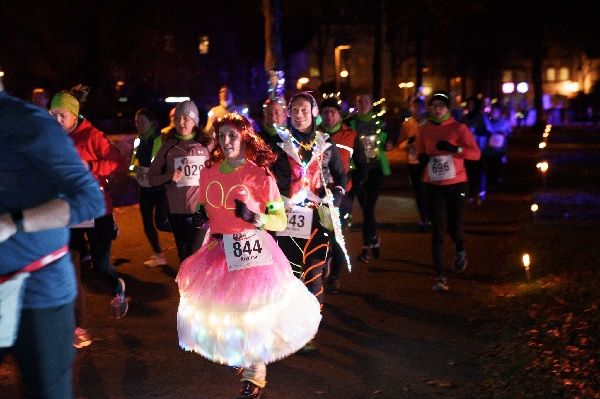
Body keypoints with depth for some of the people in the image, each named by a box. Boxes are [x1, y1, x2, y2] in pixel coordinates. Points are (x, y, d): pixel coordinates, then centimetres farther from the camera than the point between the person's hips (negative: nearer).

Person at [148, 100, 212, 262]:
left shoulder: (207, 144, 1)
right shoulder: (168, 146, 6)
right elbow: (152, 177, 7)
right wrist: (169, 176, -12)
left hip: (201, 210, -3)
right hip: (176, 211, 3)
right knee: (184, 257, 13)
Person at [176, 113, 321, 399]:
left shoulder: (260, 174, -10)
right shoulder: (209, 172, 4)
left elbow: (281, 221, -8)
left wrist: (254, 217, -25)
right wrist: (199, 217, -2)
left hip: (251, 251, -5)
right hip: (218, 250, 5)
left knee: (252, 311, -4)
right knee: (221, 310, 13)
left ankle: (254, 375, 13)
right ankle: (234, 352, 40)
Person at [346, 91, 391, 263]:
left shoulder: (379, 122, 6)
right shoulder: (350, 122, -1)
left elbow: (384, 143, 17)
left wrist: (387, 145, -3)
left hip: (376, 168, 0)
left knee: (368, 207, -7)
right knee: (366, 207, 6)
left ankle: (366, 247, -3)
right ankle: (374, 239, 28)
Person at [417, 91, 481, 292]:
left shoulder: (459, 128, -4)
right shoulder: (424, 129, 4)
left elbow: (476, 153, -9)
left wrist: (455, 148, -24)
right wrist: (422, 158, -6)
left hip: (457, 185, -1)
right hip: (434, 186, 1)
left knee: (454, 228, 6)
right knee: (438, 231, -5)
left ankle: (460, 251, 44)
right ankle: (440, 277, -3)